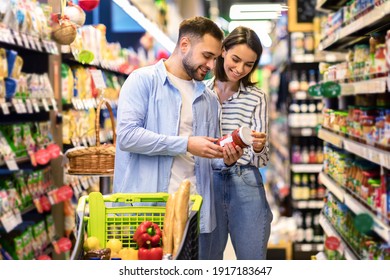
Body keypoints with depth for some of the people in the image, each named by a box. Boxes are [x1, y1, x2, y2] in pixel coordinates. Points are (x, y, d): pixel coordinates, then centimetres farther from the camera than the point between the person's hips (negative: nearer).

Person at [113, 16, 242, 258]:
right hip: (146, 205, -5)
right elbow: (127, 135, -14)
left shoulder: (209, 98, 16)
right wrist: (186, 144, -16)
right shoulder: (143, 80, -2)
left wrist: (224, 159, -3)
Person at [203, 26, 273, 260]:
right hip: (206, 183, 1)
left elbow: (262, 160, -1)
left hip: (246, 187, 0)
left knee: (253, 257, 4)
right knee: (207, 257, 10)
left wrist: (258, 148, -22)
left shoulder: (257, 97, 2)